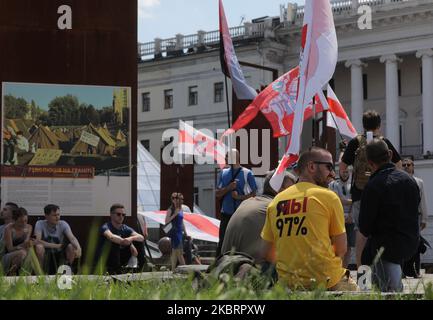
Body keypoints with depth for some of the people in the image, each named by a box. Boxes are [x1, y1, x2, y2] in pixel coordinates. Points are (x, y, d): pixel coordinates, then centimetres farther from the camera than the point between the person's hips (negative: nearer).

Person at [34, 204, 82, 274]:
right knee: (39, 247, -32)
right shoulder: (40, 224, -12)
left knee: (72, 247, -24)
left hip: (59, 254, 2)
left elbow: (72, 238, -23)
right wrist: (56, 246, -28)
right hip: (45, 255, -2)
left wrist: (78, 248, -45)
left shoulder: (63, 224, -7)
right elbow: (37, 241, -26)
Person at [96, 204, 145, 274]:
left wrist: (131, 238, -37)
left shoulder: (125, 229, 1)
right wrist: (129, 244, -46)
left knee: (138, 242, -6)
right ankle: (115, 270, -30)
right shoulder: (106, 227, -15)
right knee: (114, 242, -33)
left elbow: (141, 238, -15)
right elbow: (111, 237, -41)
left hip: (119, 260, 6)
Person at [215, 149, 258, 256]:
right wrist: (228, 188, -9)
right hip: (226, 214, 3)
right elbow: (218, 194, 9)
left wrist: (239, 197, -16)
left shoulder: (247, 173, 0)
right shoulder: (223, 173, 12)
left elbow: (253, 194, -3)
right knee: (222, 242, 2)